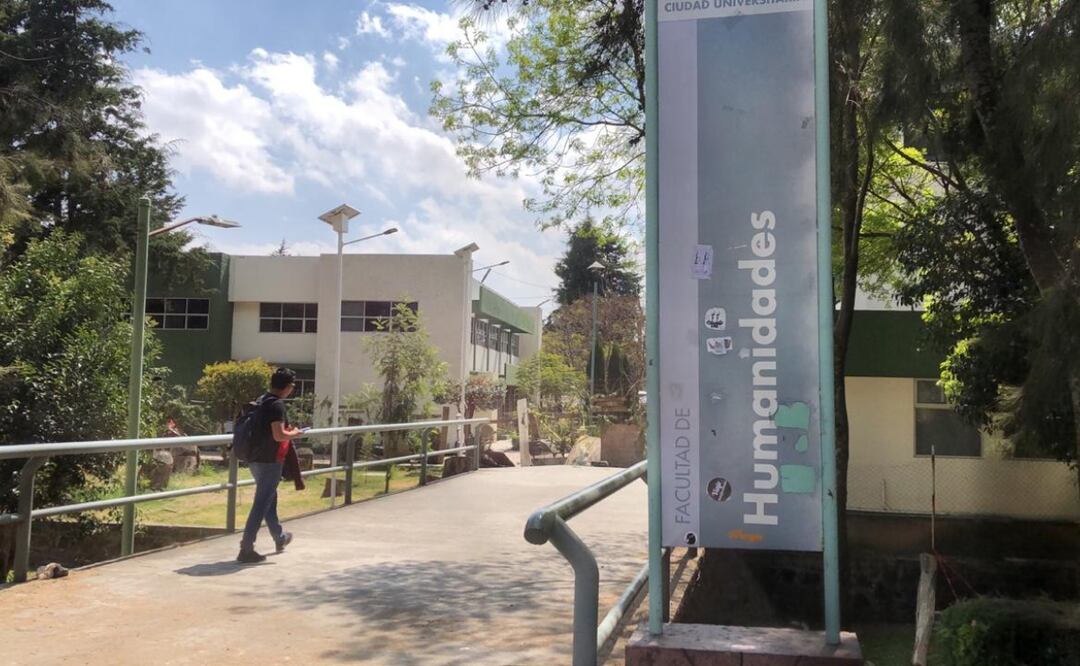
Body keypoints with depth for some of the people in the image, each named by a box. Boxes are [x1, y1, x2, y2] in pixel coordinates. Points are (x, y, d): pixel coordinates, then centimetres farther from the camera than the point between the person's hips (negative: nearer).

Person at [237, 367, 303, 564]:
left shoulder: (262, 401, 10)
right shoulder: (277, 404, -17)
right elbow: (279, 435, -24)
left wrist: (286, 430, 18)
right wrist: (293, 434, -6)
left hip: (255, 459, 9)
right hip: (269, 461, -9)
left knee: (270, 499, 23)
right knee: (261, 505, -4)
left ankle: (280, 537, 40)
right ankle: (246, 549, -4)